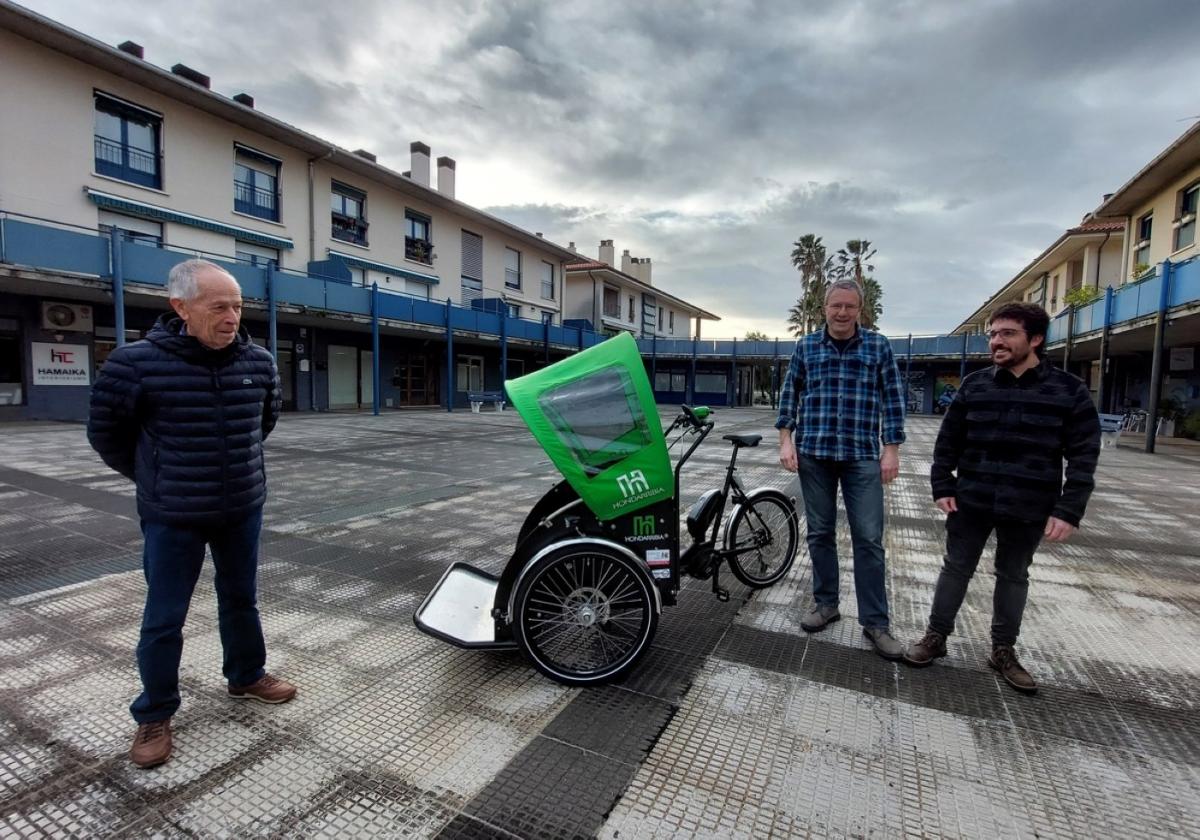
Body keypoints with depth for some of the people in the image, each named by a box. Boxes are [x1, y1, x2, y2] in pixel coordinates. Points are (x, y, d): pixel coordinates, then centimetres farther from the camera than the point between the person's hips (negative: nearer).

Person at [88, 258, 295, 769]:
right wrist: (153, 480, 9)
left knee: (241, 599, 19)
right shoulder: (136, 363, -16)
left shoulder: (258, 362, -5)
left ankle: (246, 677, 41)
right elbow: (106, 433, -1)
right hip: (172, 518, -3)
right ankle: (154, 715, 30)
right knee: (163, 619, 9)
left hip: (243, 510, 4)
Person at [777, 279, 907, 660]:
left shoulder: (878, 346, 4)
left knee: (869, 539, 0)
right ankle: (826, 604, 25)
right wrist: (786, 439, 0)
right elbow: (790, 394, 9)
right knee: (820, 533, 10)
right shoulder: (805, 346, 7)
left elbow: (893, 399, 4)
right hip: (813, 454, 2)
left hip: (862, 456, -1)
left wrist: (891, 450, -2)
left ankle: (875, 622, 12)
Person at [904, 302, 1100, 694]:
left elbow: (1083, 456, -4)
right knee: (956, 569, 10)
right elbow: (948, 441, 4)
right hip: (970, 502, 1)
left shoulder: (1069, 390, -4)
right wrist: (942, 488, -3)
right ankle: (936, 635, 24)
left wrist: (1069, 511, -10)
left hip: (1029, 509, -1)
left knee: (1014, 577, 14)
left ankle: (1003, 650, 30)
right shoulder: (974, 385, 0)